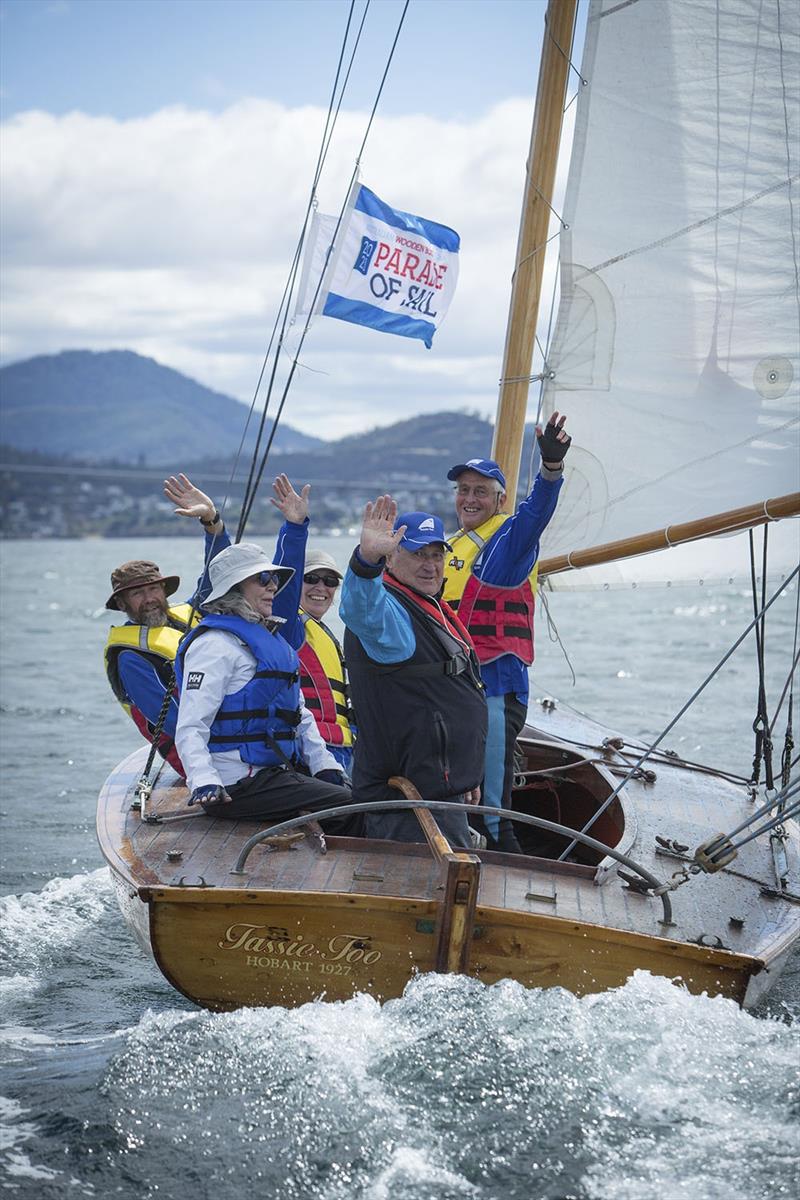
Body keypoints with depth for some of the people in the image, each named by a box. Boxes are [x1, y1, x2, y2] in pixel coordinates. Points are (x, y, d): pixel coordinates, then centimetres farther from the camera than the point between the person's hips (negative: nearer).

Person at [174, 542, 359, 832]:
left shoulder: (267, 636, 18)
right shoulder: (214, 644, -12)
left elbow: (299, 713, 24)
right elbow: (190, 728, -19)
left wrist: (324, 764, 12)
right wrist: (204, 783, -33)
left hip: (281, 769, 10)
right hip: (239, 783, -10)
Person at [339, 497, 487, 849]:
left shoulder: (434, 610, 20)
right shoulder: (388, 611, -14)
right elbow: (360, 609, -42)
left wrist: (465, 774, 34)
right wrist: (367, 557, -60)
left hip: (444, 787, 11)